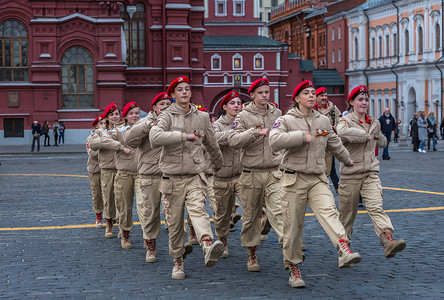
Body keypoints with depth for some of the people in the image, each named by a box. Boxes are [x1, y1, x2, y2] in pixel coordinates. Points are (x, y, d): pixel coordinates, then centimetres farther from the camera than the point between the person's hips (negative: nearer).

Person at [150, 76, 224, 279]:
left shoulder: (202, 117, 11)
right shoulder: (167, 116, -1)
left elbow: (211, 143, 27)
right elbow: (154, 138, -22)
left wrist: (218, 163, 41)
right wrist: (185, 136, -25)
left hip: (195, 175, 1)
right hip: (172, 177, -1)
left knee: (197, 209, -23)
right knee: (175, 222, 3)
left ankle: (208, 247, -46)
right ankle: (178, 262, 18)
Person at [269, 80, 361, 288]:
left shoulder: (323, 121, 13)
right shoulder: (286, 120, -1)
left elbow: (334, 144, 32)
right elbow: (274, 141, -20)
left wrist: (347, 159, 45)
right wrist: (301, 136, -20)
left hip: (318, 179, 3)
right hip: (294, 179, -3)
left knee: (329, 212, -23)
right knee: (293, 226, 2)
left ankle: (344, 251, -42)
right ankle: (294, 269, 16)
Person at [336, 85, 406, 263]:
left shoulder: (374, 123, 14)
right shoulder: (346, 121, -4)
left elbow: (382, 142, 35)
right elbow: (342, 132, -31)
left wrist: (378, 138, 16)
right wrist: (368, 136, -20)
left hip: (371, 174, 3)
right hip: (350, 174, -3)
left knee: (376, 207, -16)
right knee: (347, 212, 8)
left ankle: (388, 242, -32)